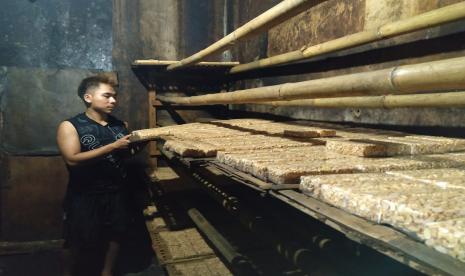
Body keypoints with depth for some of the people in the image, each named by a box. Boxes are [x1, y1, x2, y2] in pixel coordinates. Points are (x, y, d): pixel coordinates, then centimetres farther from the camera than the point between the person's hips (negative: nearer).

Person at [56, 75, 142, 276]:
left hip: (117, 192, 4)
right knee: (78, 241, 10)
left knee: (114, 235, 15)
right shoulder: (70, 126, -10)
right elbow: (72, 160, -23)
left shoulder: (121, 125, 2)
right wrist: (113, 146, -25)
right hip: (84, 195, -4)